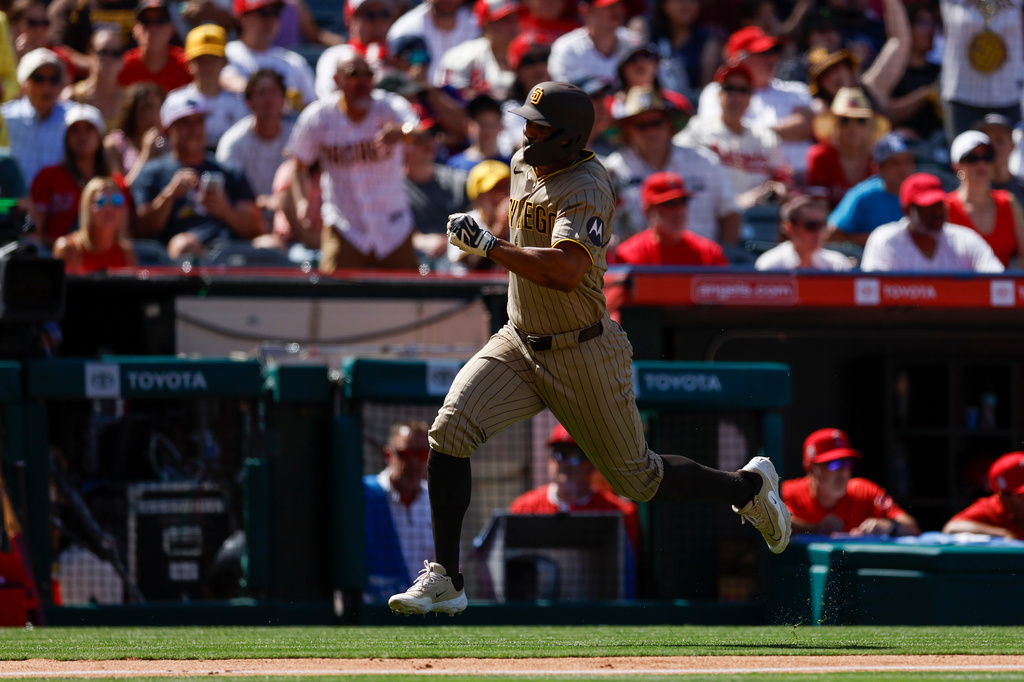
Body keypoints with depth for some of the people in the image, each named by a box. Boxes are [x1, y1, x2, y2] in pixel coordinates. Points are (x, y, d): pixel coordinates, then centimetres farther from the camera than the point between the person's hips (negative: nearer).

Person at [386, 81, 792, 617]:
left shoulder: (586, 189, -23)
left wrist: (489, 246, -38)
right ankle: (444, 580, -13)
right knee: (450, 431, -16)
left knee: (637, 480, 7)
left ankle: (749, 486, 34)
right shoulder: (524, 166, 4)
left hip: (585, 356, -7)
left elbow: (566, 272, -38)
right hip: (518, 346, 7)